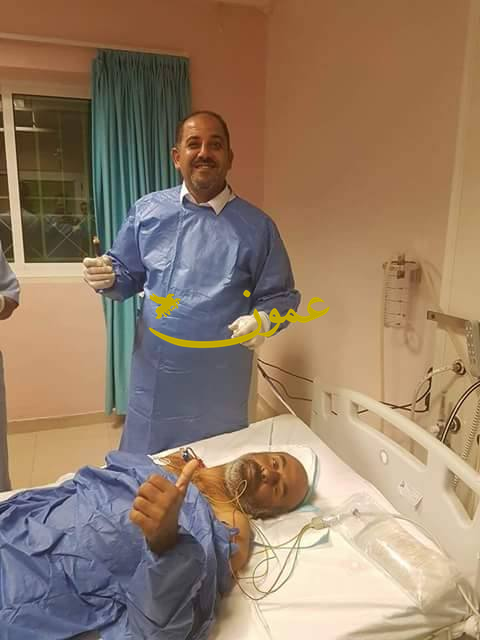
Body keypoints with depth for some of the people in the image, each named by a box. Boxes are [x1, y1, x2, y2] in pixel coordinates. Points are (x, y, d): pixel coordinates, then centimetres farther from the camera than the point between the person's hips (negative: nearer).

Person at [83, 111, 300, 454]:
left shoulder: (256, 225, -5)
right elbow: (128, 276, 10)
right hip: (152, 380, 3)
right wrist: (107, 277, -12)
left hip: (219, 387, -2)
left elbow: (282, 296, -1)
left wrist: (262, 319, -22)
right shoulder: (147, 210, 3)